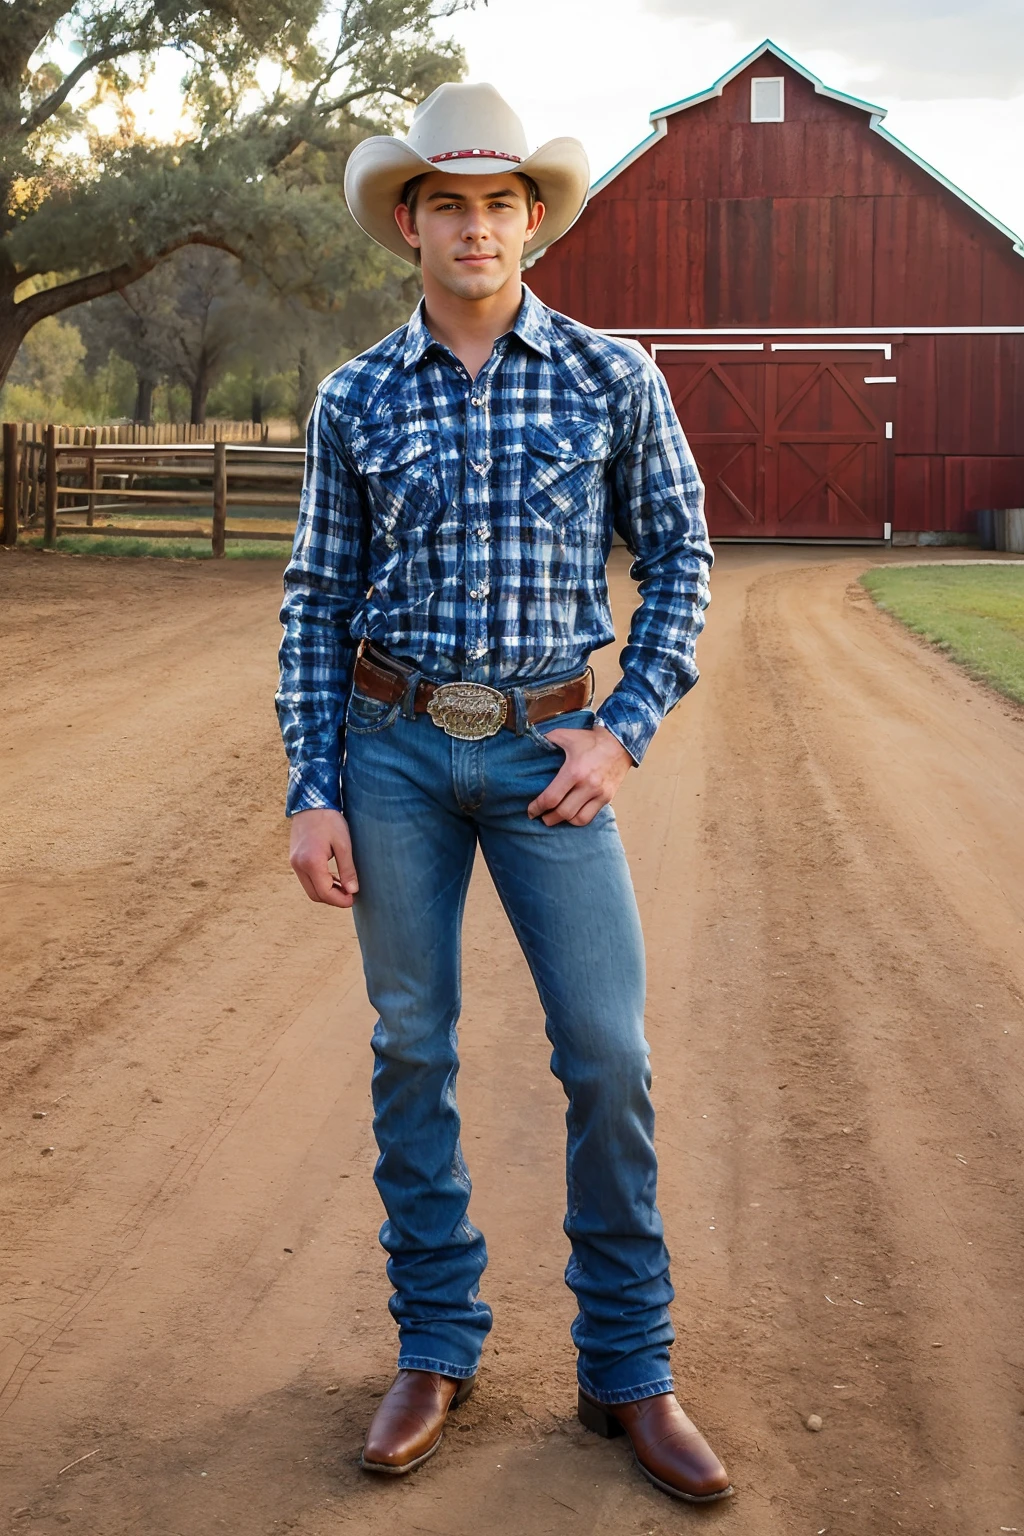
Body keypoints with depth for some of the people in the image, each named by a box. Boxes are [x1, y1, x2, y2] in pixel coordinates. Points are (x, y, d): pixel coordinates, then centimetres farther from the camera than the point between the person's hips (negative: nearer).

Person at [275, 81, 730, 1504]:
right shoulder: (356, 398, 2)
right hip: (393, 745, 1)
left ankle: (628, 1370, 11)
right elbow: (318, 600, 5)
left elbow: (679, 558, 4)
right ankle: (436, 1349, 20)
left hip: (549, 750, -1)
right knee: (412, 1050, 6)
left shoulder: (612, 376, -1)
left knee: (609, 1052, -5)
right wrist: (310, 794, -2)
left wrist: (621, 733, -8)